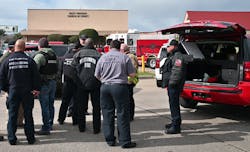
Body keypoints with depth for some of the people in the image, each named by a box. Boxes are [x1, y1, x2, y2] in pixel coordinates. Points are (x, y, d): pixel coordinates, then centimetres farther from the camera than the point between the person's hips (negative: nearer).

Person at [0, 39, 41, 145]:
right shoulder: (29, 60, -4)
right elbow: (36, 76, -4)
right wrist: (36, 88, 3)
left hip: (13, 91, 0)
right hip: (27, 91, 0)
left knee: (12, 115, 8)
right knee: (28, 115, 8)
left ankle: (12, 139, 10)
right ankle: (30, 138, 12)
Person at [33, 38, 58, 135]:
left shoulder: (40, 55, -13)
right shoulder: (53, 54, 13)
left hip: (44, 83, -8)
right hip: (53, 82, 8)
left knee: (44, 106, -4)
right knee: (50, 105, 18)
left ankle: (46, 128, -2)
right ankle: (50, 124, 31)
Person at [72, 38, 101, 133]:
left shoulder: (78, 54, 3)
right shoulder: (98, 55, -2)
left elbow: (73, 68, 0)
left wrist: (77, 80, 10)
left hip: (82, 84, 2)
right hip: (95, 84, -1)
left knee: (81, 107, 13)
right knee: (96, 107, 9)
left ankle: (81, 127, 20)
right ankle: (96, 128, 11)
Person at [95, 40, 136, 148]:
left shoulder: (103, 57, 5)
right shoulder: (124, 57, -3)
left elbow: (97, 75, 9)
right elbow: (132, 74, -1)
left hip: (105, 87, 3)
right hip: (120, 86, -3)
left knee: (107, 114, 11)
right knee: (122, 114, 2)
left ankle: (110, 140, 18)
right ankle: (125, 141, 6)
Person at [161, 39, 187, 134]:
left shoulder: (177, 56, -14)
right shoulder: (172, 56, 21)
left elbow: (177, 71, -24)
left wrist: (172, 82, -25)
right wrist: (167, 83, 23)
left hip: (174, 85, -11)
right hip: (171, 85, 11)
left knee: (174, 105, -10)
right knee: (173, 104, 18)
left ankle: (176, 127, -7)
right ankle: (175, 122, 31)